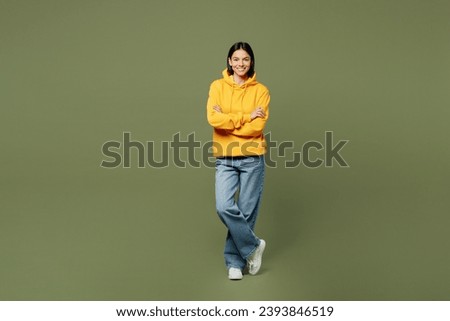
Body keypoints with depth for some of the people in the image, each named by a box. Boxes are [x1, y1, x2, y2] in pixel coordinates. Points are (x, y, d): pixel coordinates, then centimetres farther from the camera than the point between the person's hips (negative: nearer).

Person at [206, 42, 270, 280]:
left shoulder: (261, 90, 4)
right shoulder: (218, 86, 5)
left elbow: (258, 126, -8)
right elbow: (213, 118, -11)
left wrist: (228, 121, -11)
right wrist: (246, 117, -10)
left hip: (252, 158, 0)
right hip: (225, 159, 0)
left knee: (247, 211, 2)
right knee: (224, 207, -13)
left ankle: (235, 261, 20)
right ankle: (253, 246, 10)